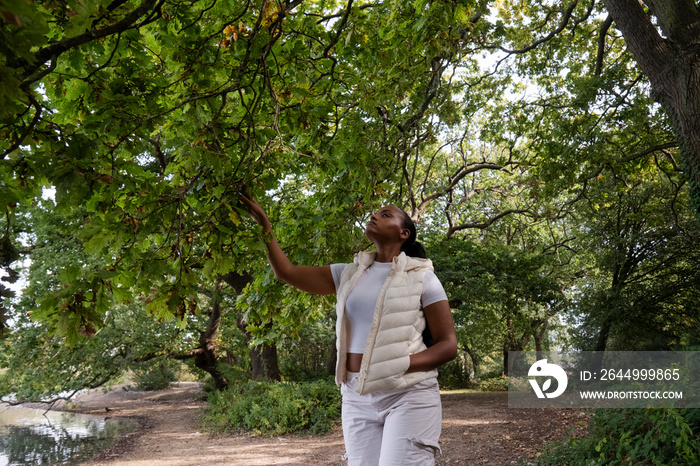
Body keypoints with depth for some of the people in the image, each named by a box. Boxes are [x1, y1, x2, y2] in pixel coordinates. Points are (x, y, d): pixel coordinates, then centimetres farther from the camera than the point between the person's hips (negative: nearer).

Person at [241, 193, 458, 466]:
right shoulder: (349, 274, 12)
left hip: (408, 395, -4)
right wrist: (265, 227, 10)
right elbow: (288, 272, 14)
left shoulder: (421, 277, 0)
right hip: (358, 397, 4)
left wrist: (399, 365, -16)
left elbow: (448, 345, -3)